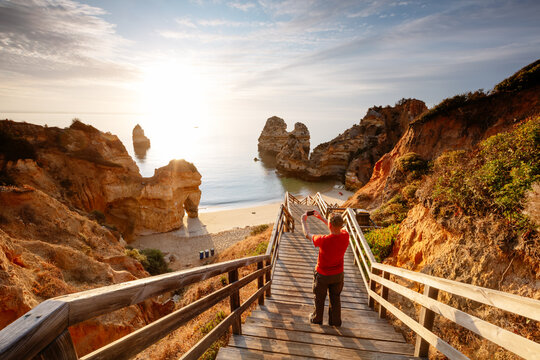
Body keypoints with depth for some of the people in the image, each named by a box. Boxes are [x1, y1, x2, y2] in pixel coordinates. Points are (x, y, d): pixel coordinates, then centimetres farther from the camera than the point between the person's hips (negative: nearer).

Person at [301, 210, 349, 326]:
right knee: (335, 298, 23)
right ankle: (335, 321, 38)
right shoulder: (345, 236, -22)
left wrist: (304, 221, 0)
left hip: (322, 274, -3)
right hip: (338, 274, 3)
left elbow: (307, 235, -16)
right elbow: (337, 229, 2)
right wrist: (321, 218, 7)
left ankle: (316, 319, 41)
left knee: (319, 298, 20)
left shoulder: (324, 240, -35)